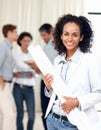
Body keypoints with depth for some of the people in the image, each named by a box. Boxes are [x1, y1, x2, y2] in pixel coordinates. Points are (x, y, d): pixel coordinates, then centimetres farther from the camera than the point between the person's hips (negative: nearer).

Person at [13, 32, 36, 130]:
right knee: (20, 114, 7)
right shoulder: (15, 55, 0)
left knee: (32, 115, -3)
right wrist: (15, 74, -16)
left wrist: (33, 75, -14)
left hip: (29, 89, 1)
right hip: (18, 88, -1)